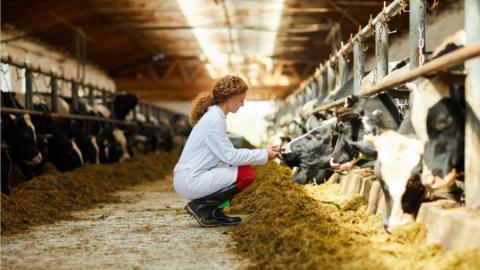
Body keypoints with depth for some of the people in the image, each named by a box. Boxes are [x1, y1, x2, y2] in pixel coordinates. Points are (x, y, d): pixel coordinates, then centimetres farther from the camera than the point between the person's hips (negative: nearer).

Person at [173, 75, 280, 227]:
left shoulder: (214, 116, 13)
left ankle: (213, 212, 8)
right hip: (190, 181, -10)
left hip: (189, 179, 10)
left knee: (244, 169, 9)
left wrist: (264, 152, 7)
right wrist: (264, 155, -9)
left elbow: (228, 152, 15)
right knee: (247, 175, -13)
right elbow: (230, 156, -18)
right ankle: (200, 207, -6)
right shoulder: (215, 120, -16)